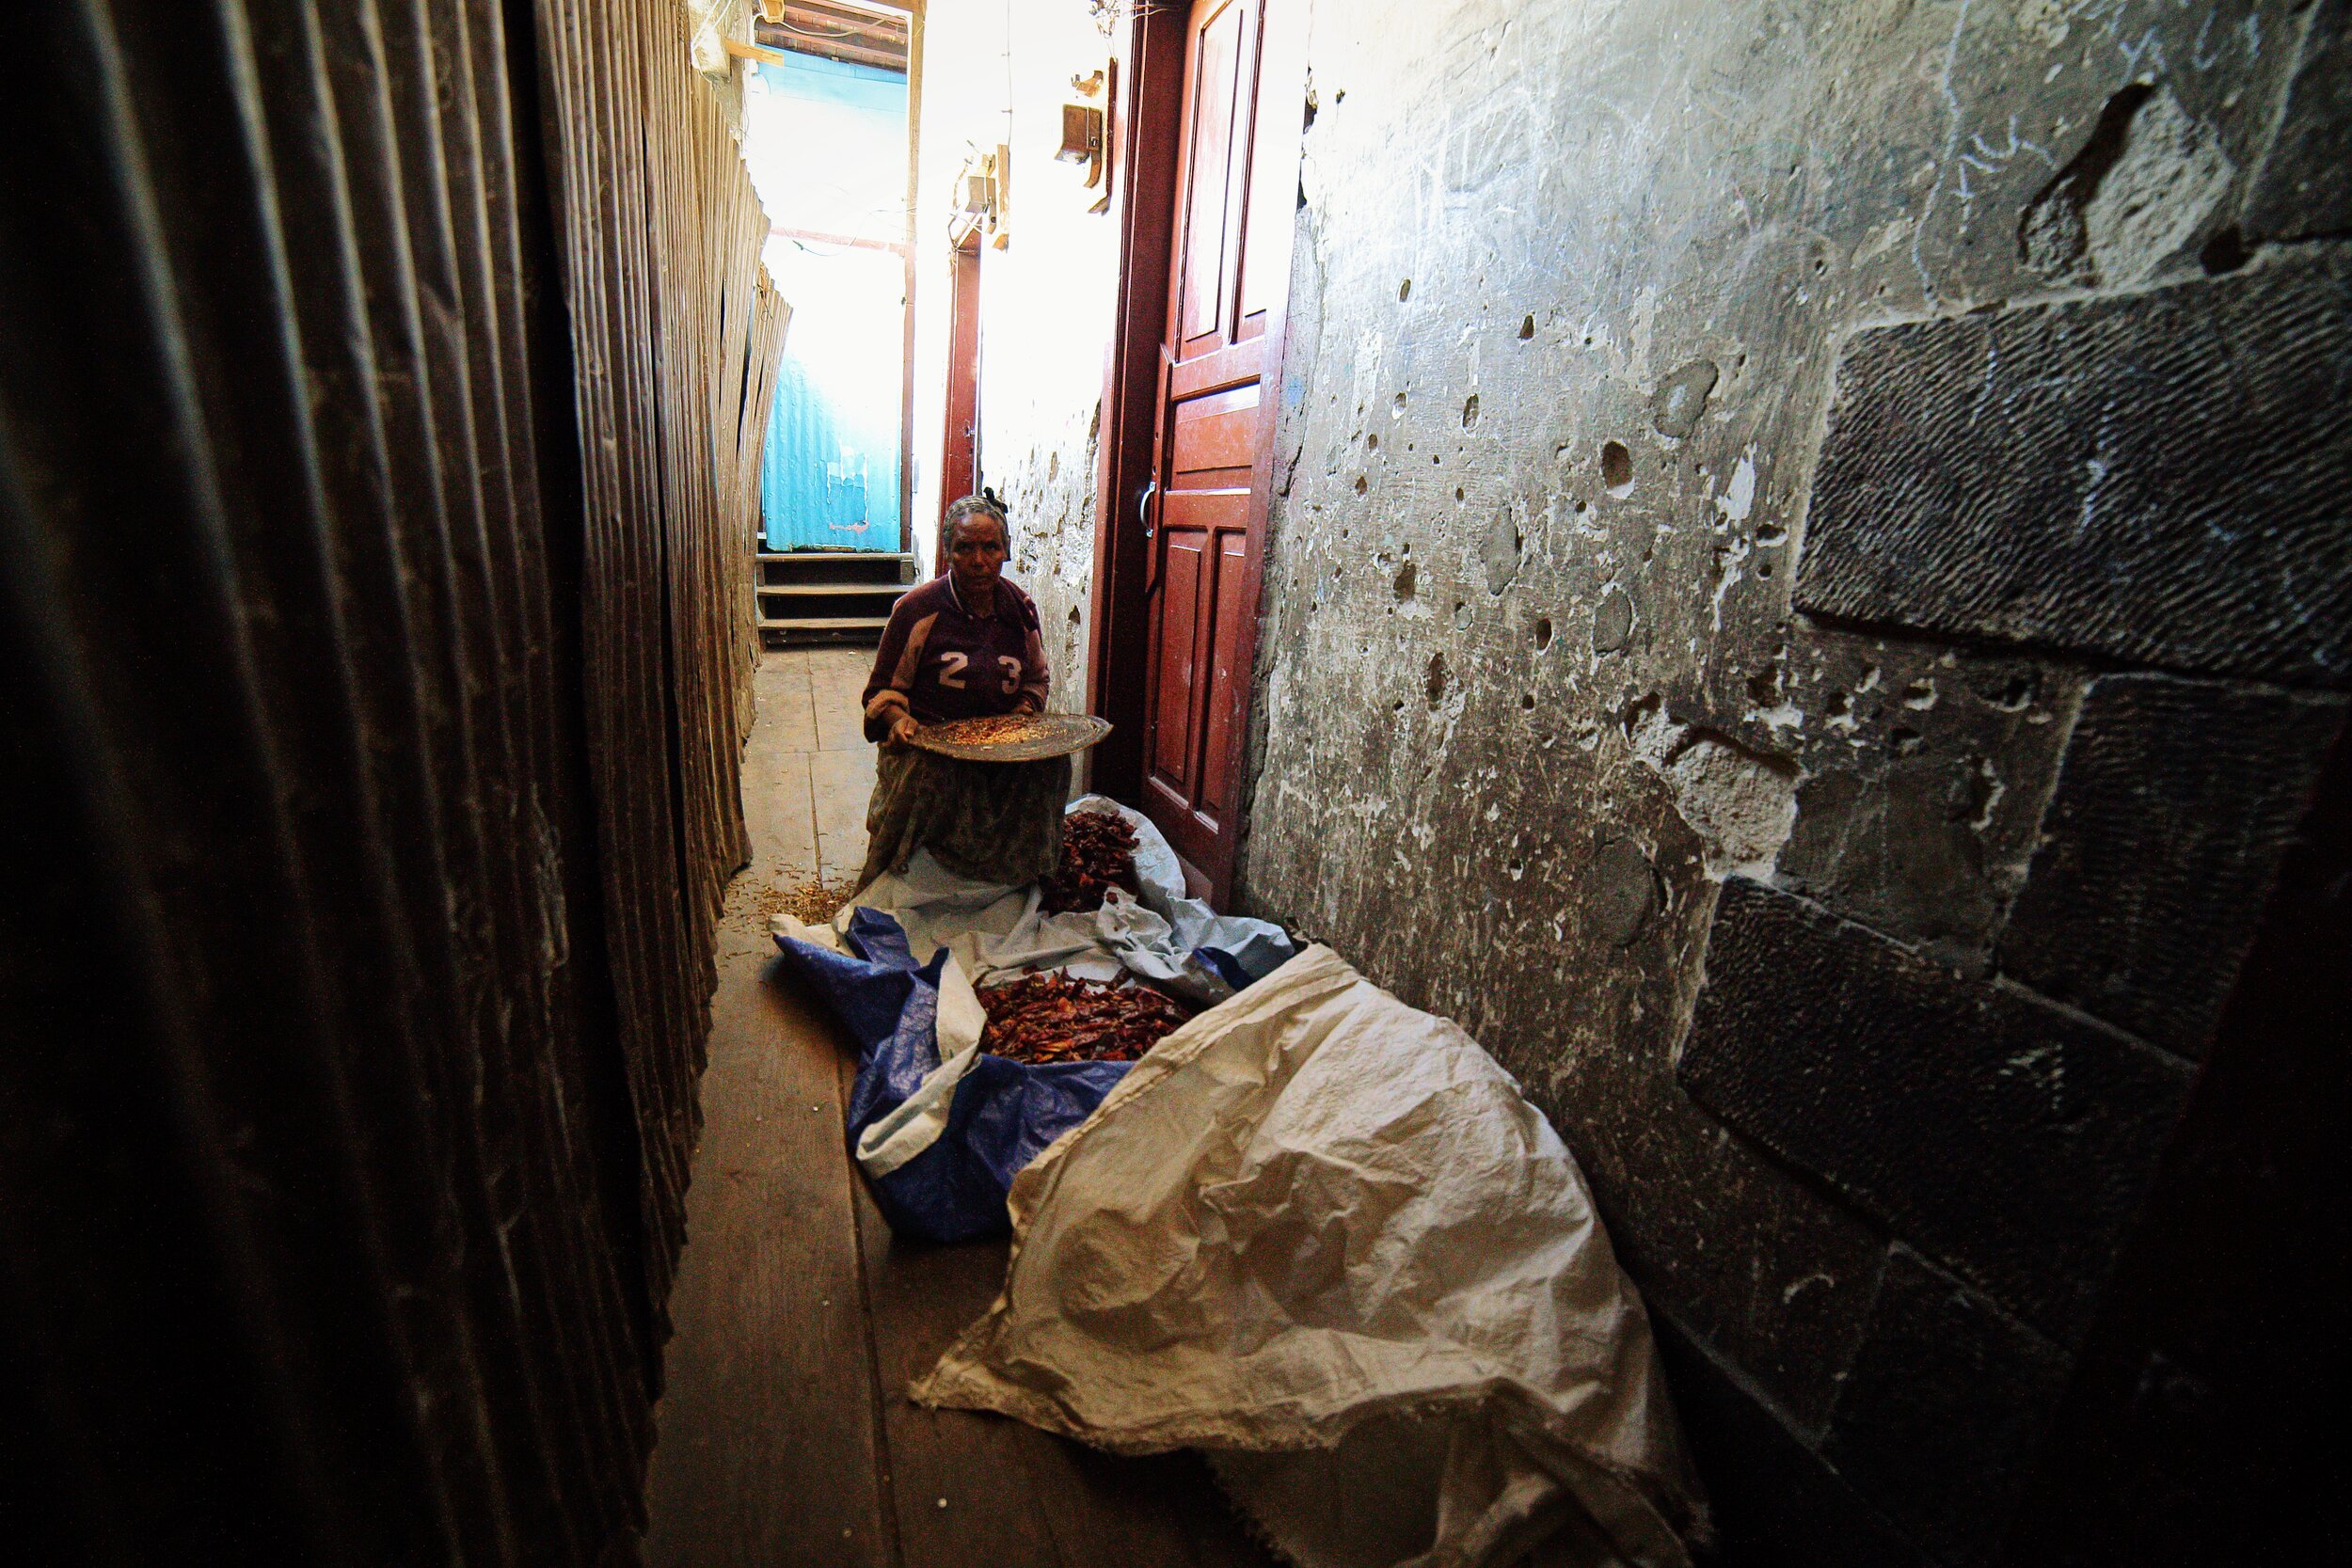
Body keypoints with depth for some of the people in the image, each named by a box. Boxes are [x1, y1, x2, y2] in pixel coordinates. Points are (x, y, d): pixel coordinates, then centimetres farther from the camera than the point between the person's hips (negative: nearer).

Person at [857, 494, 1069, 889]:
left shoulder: (1020, 609, 9)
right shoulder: (917, 609, -3)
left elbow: (1037, 678, 24)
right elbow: (882, 690, 3)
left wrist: (1026, 707, 1)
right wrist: (899, 719, -19)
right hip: (928, 744, -3)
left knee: (1051, 760, -27)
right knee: (931, 773, -37)